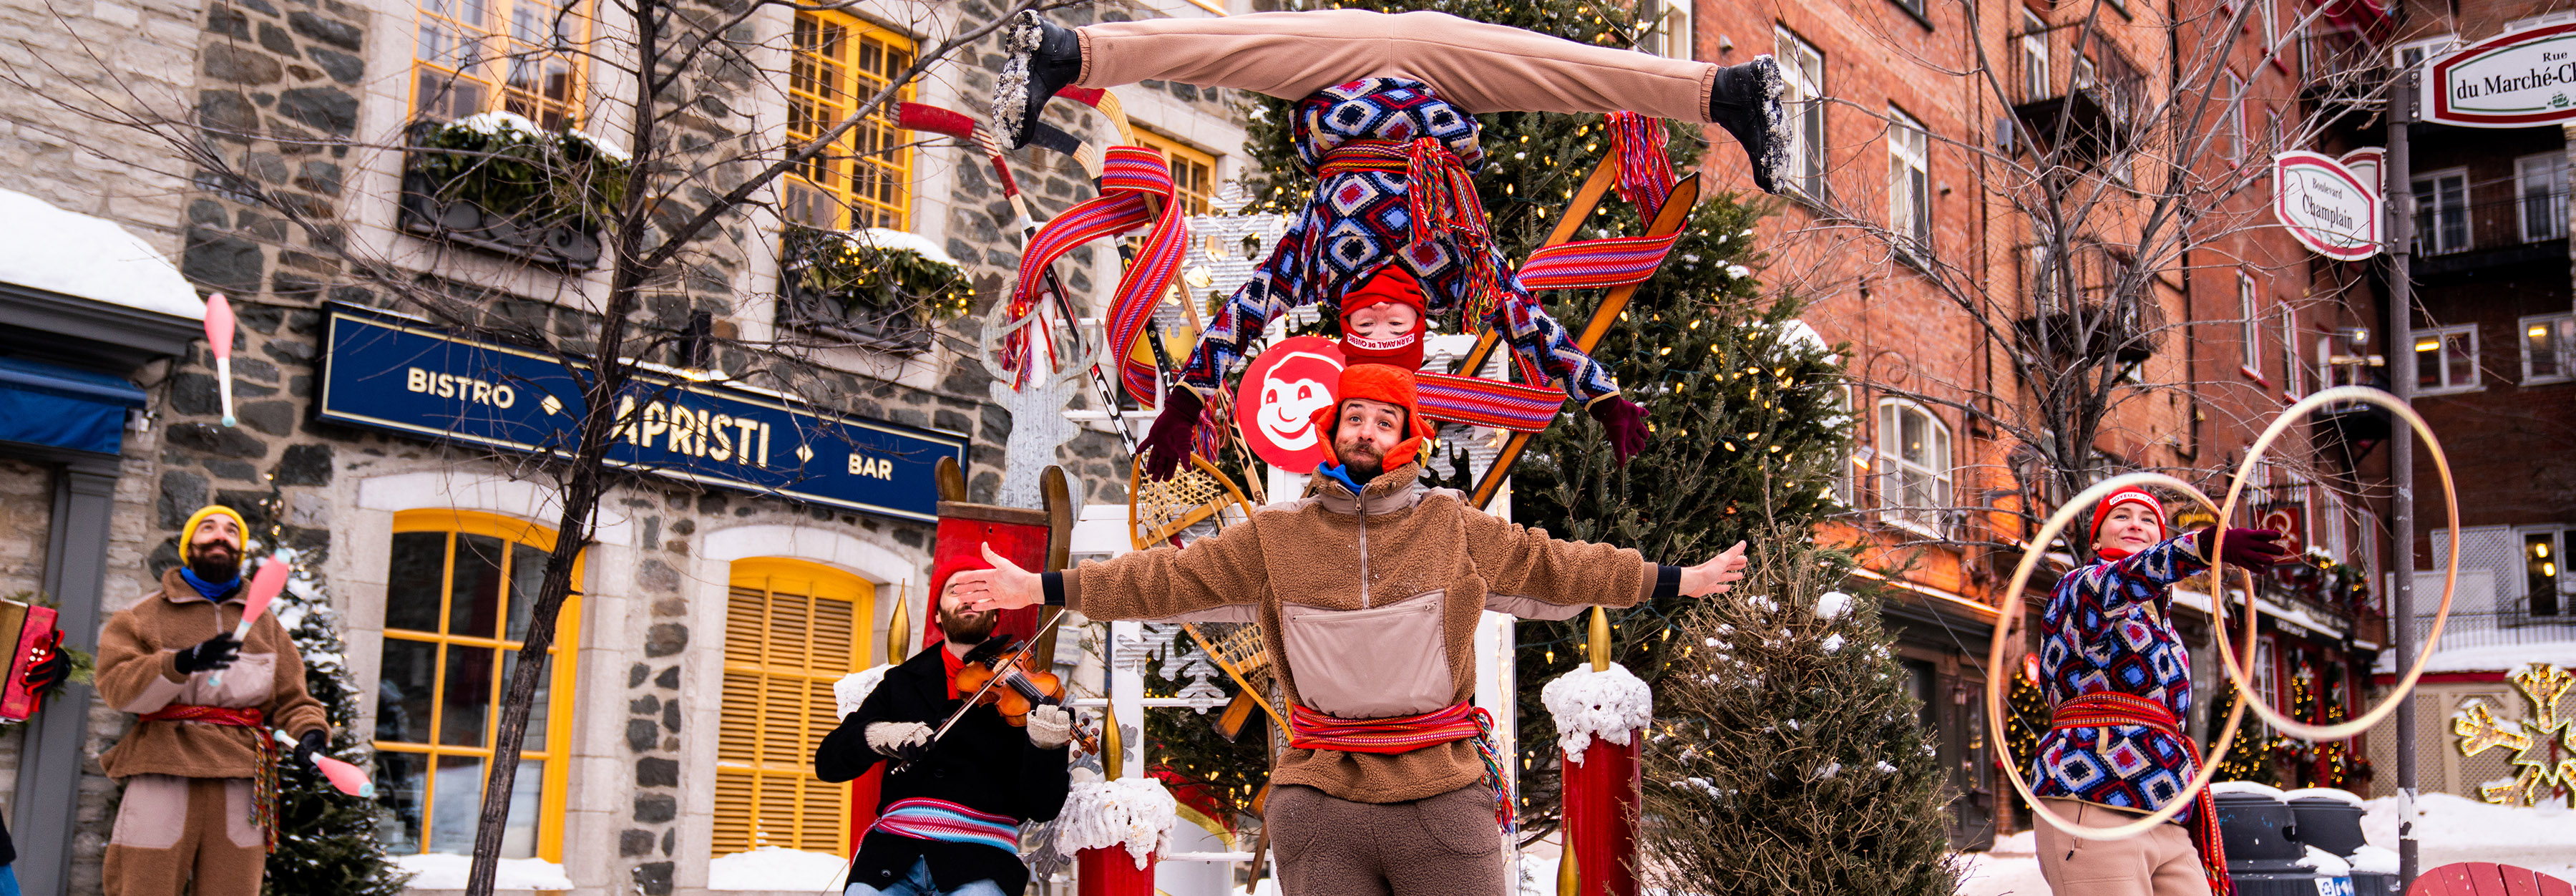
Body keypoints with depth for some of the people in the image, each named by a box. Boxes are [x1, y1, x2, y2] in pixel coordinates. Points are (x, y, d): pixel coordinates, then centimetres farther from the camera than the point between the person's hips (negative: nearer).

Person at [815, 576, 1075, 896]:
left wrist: (1046, 747, -21)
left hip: (981, 856, -2)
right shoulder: (901, 683, 18)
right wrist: (876, 735, -12)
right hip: (895, 845, 2)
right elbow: (827, 762, 8)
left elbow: (1042, 808, 0)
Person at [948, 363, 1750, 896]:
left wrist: (1681, 580, 17)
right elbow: (1165, 577, 9)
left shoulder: (1457, 529, 6)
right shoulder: (1276, 536, 6)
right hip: (1320, 796, 1)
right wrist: (1037, 587, 8)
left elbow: (1562, 568, 13)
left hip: (1443, 796, 0)